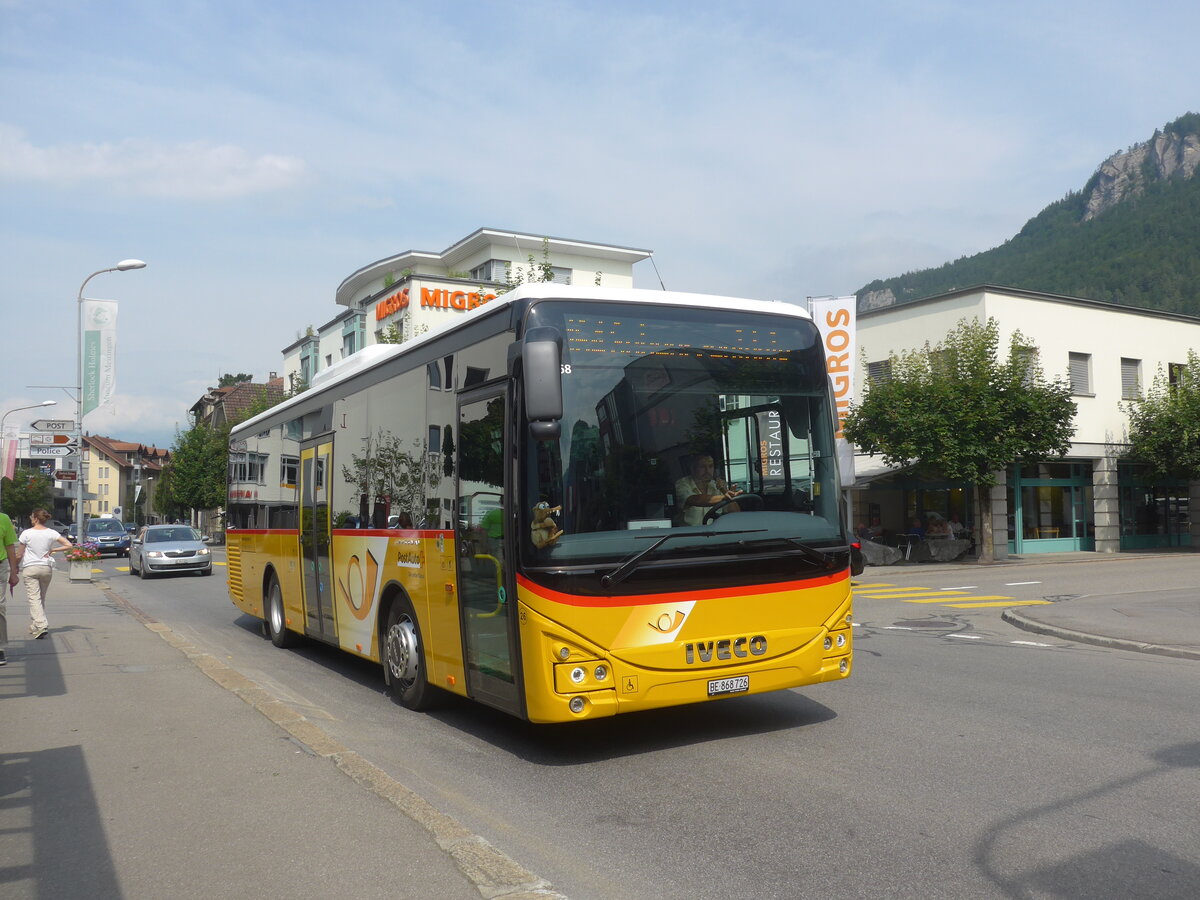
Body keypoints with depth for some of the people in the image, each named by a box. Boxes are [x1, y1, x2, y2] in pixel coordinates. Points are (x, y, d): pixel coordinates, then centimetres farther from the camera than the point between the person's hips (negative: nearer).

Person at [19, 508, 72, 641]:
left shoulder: (27, 533, -6)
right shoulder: (51, 533, 1)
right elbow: (69, 545, -4)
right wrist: (52, 550, 2)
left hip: (29, 569, -3)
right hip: (46, 568, 3)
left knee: (34, 598, -6)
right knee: (41, 599, 16)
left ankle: (41, 626, -22)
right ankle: (35, 627, 24)